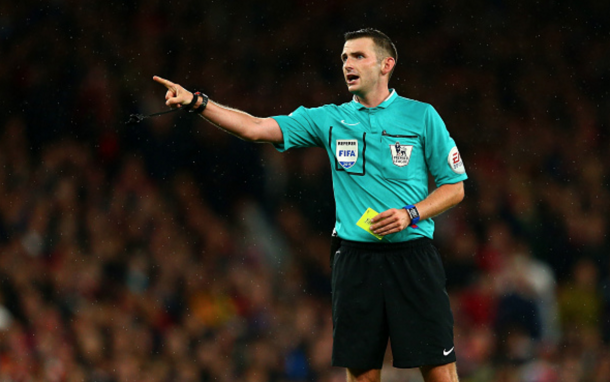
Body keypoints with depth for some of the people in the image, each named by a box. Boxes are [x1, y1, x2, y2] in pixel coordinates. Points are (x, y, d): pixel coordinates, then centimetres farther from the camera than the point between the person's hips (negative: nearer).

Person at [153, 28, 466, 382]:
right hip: (355, 257, 2)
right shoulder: (328, 119, 9)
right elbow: (256, 128, 2)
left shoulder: (421, 116, 4)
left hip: (412, 252, -2)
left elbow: (454, 187, 7)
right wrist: (196, 102, -10)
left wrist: (411, 214, -10)